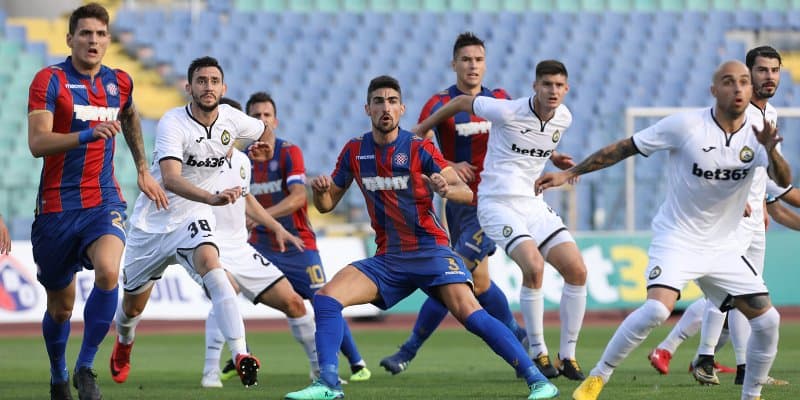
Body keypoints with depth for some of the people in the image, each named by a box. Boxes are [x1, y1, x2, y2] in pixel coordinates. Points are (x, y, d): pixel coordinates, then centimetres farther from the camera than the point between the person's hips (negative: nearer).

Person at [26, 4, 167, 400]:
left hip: (103, 201, 2)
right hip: (57, 206, -2)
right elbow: (37, 142, -21)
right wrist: (87, 133, -34)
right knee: (60, 305, 7)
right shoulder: (50, 80, -8)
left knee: (107, 271, -28)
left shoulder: (120, 83, 7)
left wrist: (143, 170, 32)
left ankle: (85, 368, -15)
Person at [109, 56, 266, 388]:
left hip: (193, 219, 2)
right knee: (133, 305, 13)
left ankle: (240, 355, -42)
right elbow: (171, 179, -40)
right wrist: (213, 198, -53)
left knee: (210, 264, -31)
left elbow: (264, 130, 21)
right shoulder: (173, 123, -23)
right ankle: (123, 344, 51)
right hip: (152, 222, -2)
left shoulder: (230, 119, -6)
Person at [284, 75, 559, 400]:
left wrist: (447, 189, -35)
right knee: (325, 298, -14)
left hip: (430, 251, -4)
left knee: (470, 314, -22)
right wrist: (320, 190, -10)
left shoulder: (420, 148, -7)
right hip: (387, 259, 4)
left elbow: (467, 193, -12)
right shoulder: (354, 151, 5)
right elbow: (326, 205, 14)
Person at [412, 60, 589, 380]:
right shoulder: (508, 112, -15)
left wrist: (554, 159, 11)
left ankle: (568, 356, 5)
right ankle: (537, 353, -11)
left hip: (533, 204, 7)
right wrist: (420, 130, 11)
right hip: (498, 205, -7)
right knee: (534, 266, -27)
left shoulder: (563, 118, 4)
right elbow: (462, 102, 2)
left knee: (577, 270, -7)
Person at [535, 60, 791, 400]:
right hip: (676, 238, -4)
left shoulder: (757, 134, -6)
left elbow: (784, 181, -20)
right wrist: (569, 173, -8)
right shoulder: (686, 125, -14)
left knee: (767, 320, -4)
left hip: (723, 245, 4)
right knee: (658, 308, -27)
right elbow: (625, 148, -7)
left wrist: (771, 152, -41)